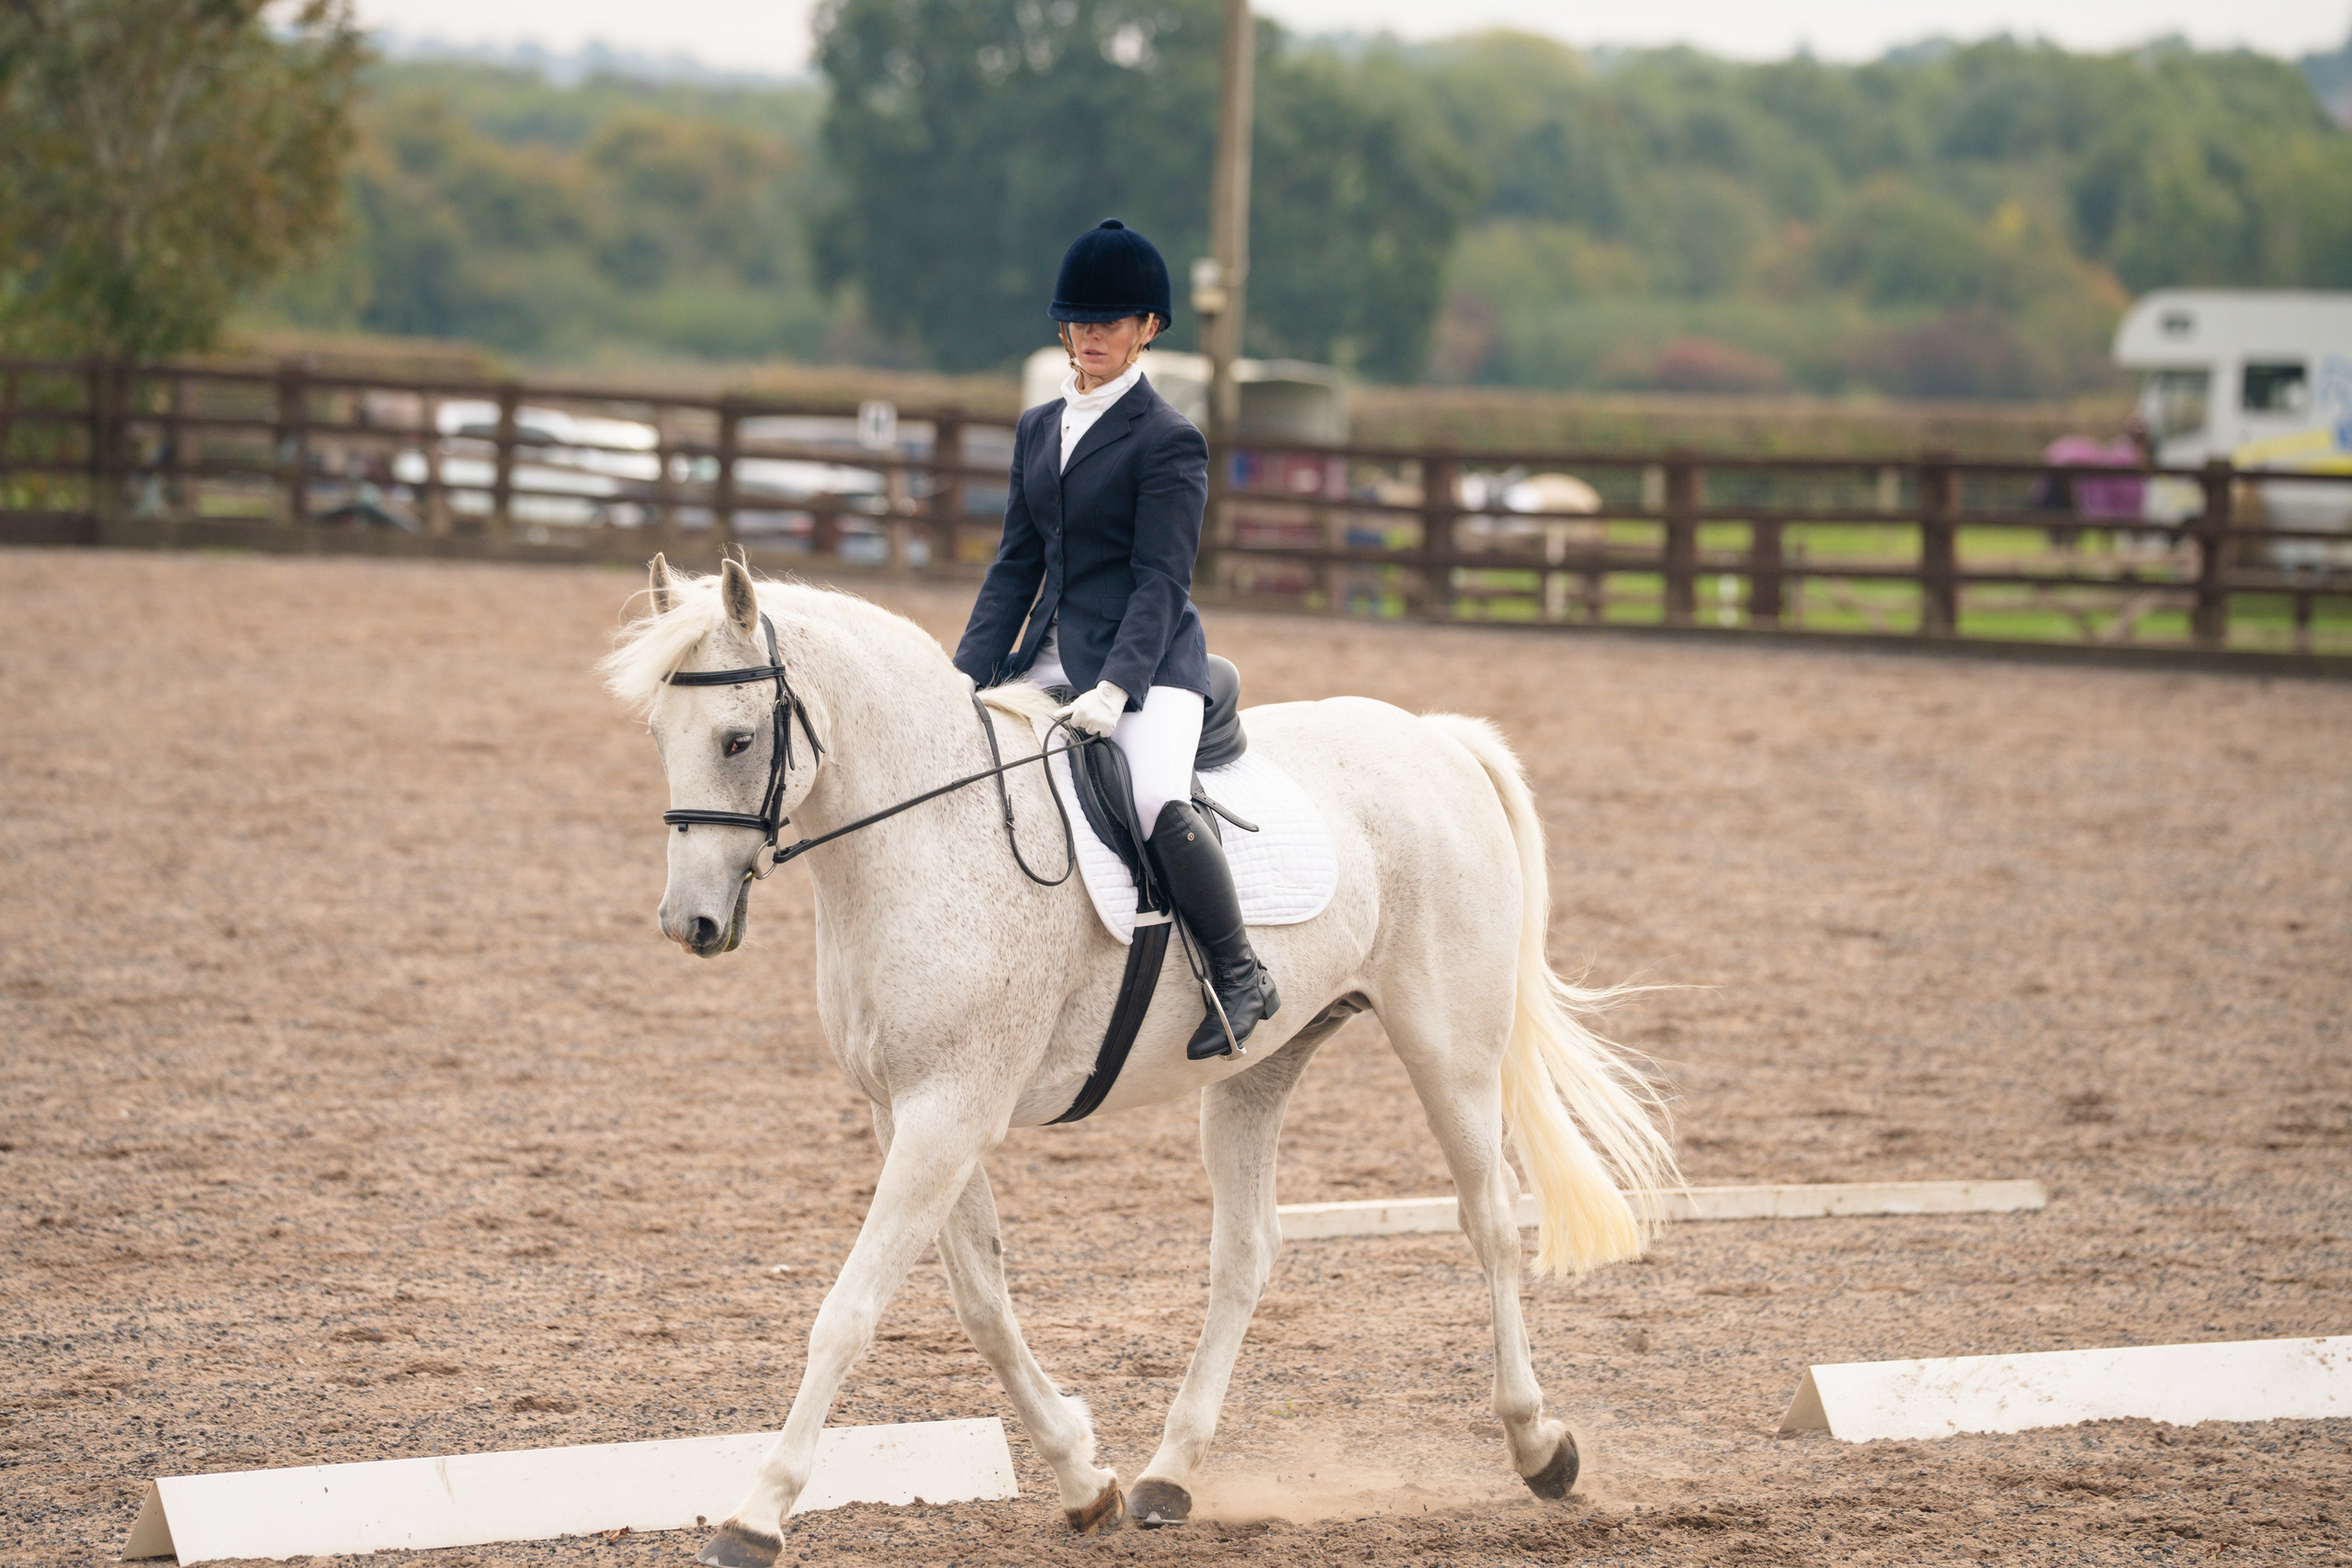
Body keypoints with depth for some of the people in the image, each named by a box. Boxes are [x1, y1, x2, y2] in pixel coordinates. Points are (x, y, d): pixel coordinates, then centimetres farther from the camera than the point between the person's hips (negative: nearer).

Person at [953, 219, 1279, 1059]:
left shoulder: (1167, 441, -7)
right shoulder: (1039, 429, 15)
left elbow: (1160, 581, -13)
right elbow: (1016, 567, 15)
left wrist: (1114, 687, -26)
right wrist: (964, 678, 4)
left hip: (1149, 660, -8)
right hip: (1051, 656, 8)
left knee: (1160, 802, -33)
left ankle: (1240, 973, -17)